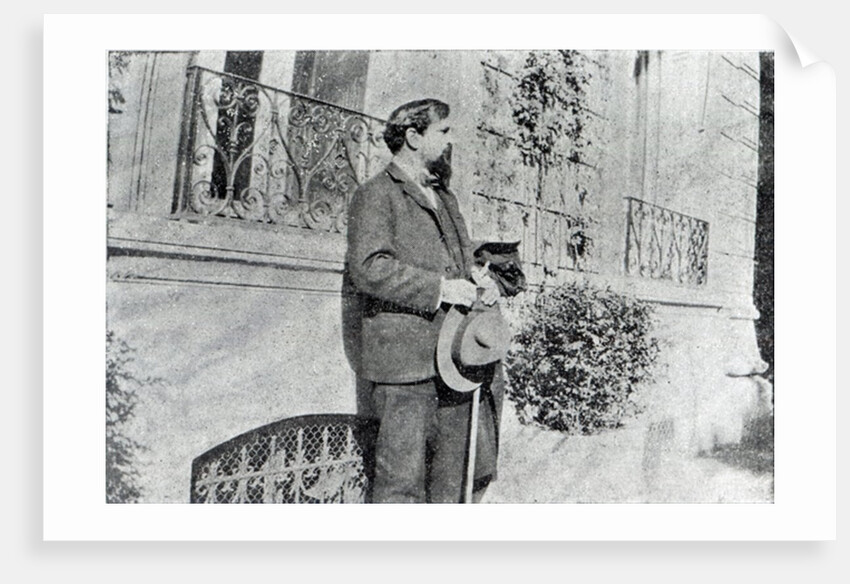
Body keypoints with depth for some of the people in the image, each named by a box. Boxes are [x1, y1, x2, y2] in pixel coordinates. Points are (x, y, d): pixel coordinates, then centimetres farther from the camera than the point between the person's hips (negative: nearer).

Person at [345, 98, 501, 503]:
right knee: (402, 476, -1)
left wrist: (479, 284, 7)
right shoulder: (376, 194, -3)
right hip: (404, 360, -7)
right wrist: (441, 288, -18)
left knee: (452, 476, 14)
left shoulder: (444, 197, 23)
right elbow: (368, 268, -16)